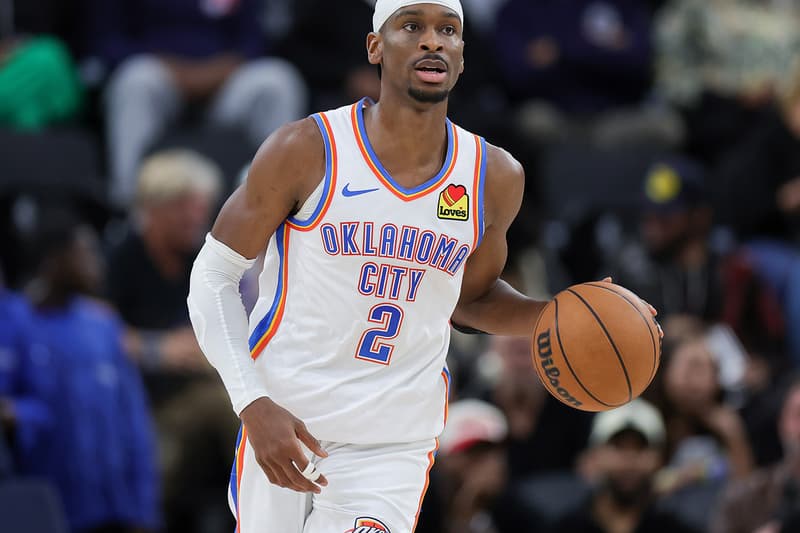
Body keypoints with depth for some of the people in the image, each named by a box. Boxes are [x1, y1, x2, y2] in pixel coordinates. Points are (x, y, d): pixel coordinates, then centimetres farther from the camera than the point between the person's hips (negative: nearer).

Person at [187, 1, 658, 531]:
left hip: (394, 447, 1)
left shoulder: (495, 178, -1)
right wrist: (254, 406, -17)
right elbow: (213, 277, -6)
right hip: (282, 424, -1)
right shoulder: (308, 151, -11)